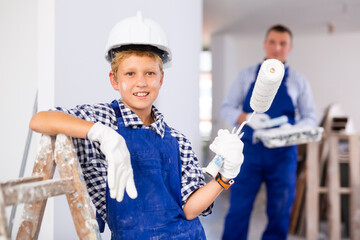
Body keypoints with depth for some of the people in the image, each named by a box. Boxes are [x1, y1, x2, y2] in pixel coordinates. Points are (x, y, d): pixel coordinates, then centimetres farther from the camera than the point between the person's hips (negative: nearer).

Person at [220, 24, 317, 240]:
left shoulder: (298, 81, 9)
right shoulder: (247, 76, 8)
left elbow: (311, 117, 8)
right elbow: (226, 108, 5)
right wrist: (248, 118, -16)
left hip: (283, 152, 1)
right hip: (250, 149, -1)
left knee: (280, 212, 7)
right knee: (238, 209, -1)